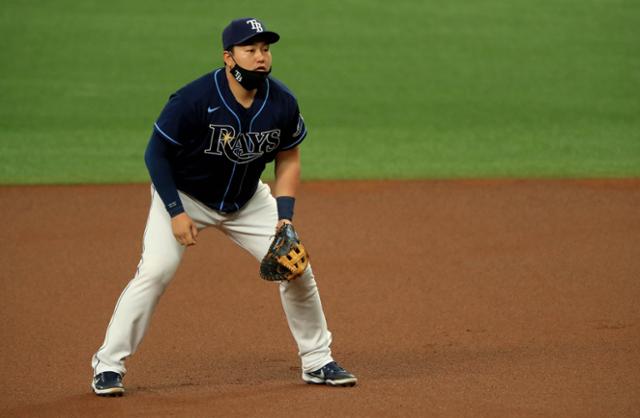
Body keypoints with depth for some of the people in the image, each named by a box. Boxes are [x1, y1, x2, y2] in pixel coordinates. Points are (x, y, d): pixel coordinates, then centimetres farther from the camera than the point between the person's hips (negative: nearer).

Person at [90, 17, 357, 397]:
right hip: (184, 196, -4)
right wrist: (176, 212, -23)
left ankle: (318, 362, 15)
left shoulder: (282, 103, -16)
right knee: (155, 272, -20)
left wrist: (285, 217, -11)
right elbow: (156, 154, -18)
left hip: (247, 200, 4)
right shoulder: (194, 100, -29)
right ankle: (108, 365, -9)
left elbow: (288, 159, -1)